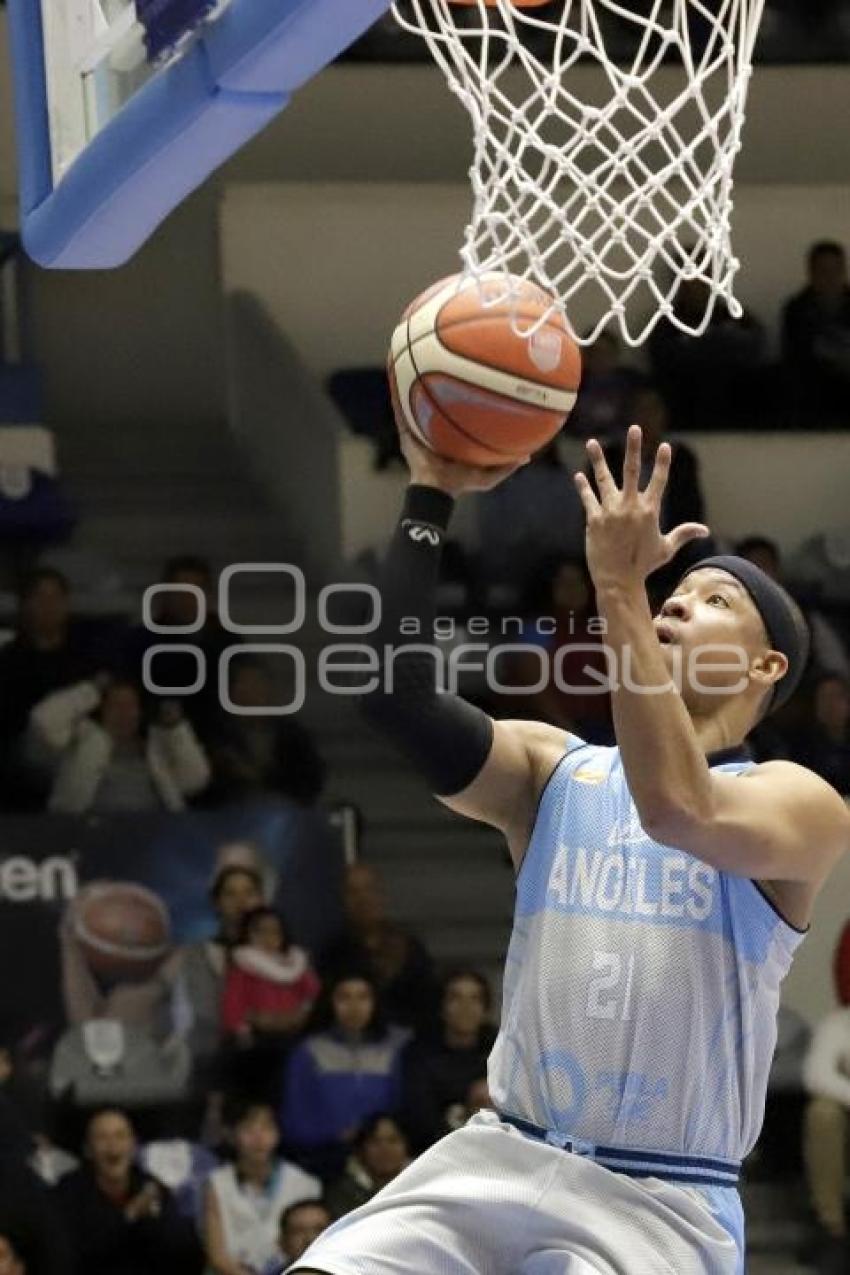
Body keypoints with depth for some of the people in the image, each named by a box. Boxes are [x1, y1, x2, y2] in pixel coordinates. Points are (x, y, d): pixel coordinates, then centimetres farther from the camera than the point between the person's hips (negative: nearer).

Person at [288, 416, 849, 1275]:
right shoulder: (552, 770, 9)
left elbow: (677, 809, -26)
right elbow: (396, 698, -8)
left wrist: (618, 587, -26)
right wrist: (429, 498, -13)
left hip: (662, 1202, -3)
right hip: (503, 1160, 3)